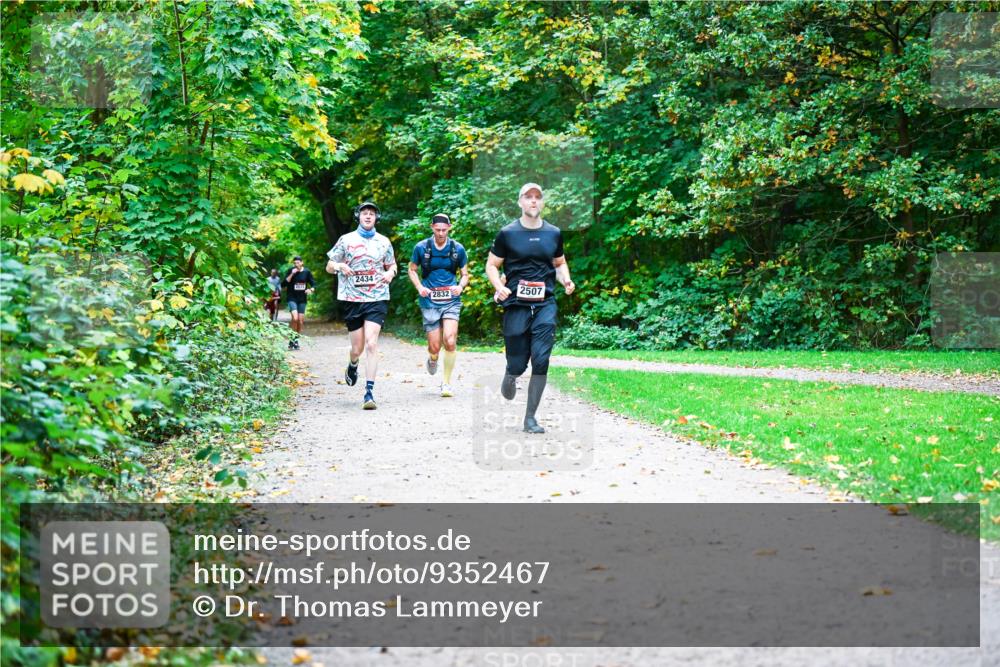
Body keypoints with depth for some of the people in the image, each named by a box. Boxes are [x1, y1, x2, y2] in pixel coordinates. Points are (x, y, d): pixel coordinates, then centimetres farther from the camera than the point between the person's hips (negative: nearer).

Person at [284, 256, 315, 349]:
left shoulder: (307, 272, 2)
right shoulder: (290, 271, -4)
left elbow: (313, 284, 7)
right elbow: (284, 283, -10)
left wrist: (311, 290, -14)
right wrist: (292, 274, -19)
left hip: (302, 299, 3)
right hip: (292, 298, -3)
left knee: (300, 320, 5)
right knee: (295, 318, -21)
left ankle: (296, 340, 19)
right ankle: (292, 339, -8)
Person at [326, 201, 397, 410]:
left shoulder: (383, 242, 9)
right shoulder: (346, 240, 5)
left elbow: (392, 264, 22)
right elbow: (329, 267, 9)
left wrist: (391, 272, -2)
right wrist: (340, 266, -14)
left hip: (377, 299, 0)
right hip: (352, 299, 0)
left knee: (371, 344, -15)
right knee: (357, 348, 5)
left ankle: (369, 392, -15)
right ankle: (352, 366, 42)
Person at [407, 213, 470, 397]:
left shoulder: (458, 249, 2)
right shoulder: (421, 247, 0)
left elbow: (465, 274, 13)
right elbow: (412, 270, 13)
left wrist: (460, 286, -9)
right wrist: (420, 287, -4)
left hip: (451, 301, 0)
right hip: (430, 301, 0)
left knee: (450, 341, -17)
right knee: (435, 347, 1)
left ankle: (446, 383, -3)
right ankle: (432, 358, 41)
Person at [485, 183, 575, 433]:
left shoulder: (553, 233, 9)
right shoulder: (507, 233, 0)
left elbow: (560, 263, 23)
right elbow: (491, 265, 6)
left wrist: (566, 281, 2)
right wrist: (499, 287, -13)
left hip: (545, 305, 2)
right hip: (516, 305, -2)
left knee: (541, 360, -9)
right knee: (518, 363, 2)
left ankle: (530, 418, 2)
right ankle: (510, 376, 42)